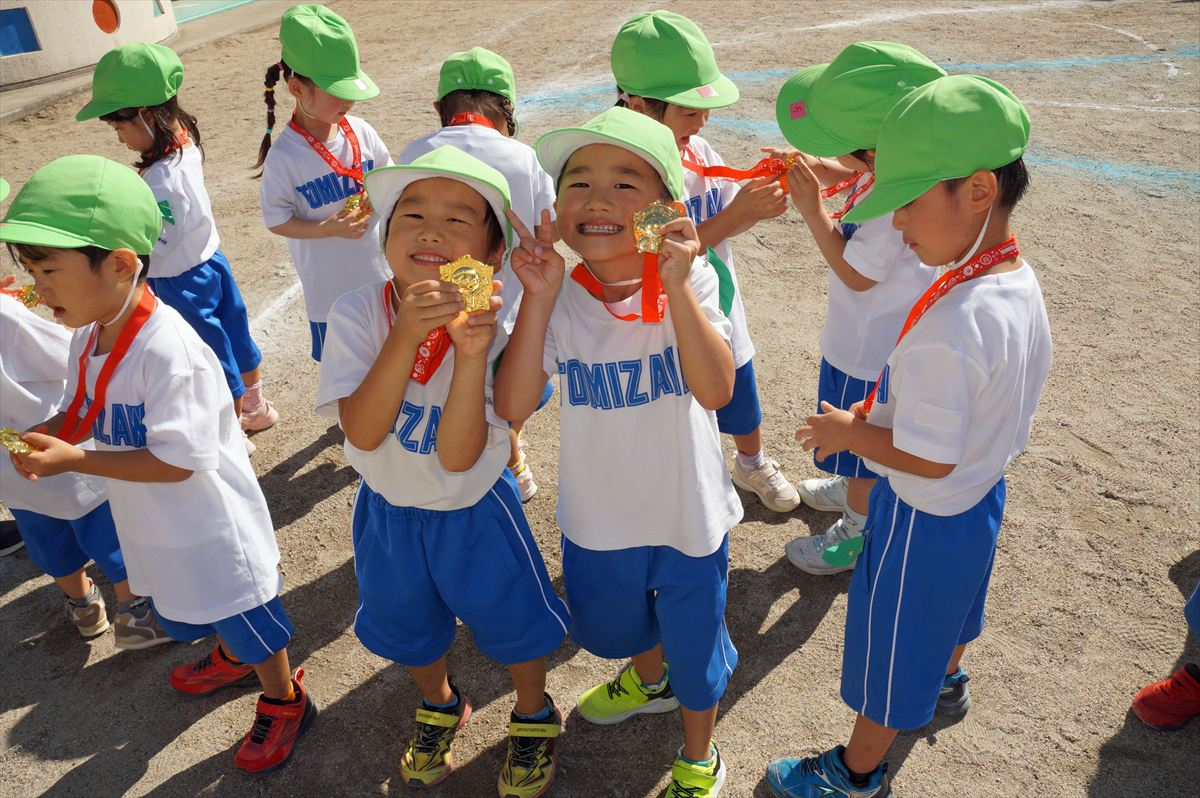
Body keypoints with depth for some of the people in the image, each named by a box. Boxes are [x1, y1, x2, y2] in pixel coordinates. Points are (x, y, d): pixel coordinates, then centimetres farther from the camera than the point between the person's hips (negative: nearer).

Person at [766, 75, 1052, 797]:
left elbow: (927, 458, -30)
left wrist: (848, 433, -15)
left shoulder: (946, 329, -38)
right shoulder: (1022, 284, -9)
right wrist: (879, 412, 2)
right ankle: (947, 683, 65)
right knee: (951, 604, 35)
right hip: (984, 491, 9)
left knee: (893, 644, 14)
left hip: (924, 515, -8)